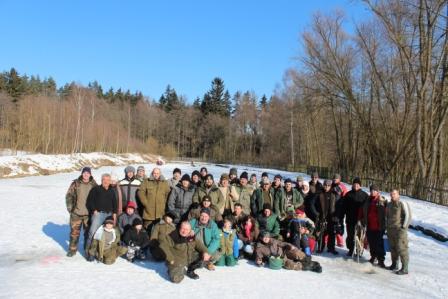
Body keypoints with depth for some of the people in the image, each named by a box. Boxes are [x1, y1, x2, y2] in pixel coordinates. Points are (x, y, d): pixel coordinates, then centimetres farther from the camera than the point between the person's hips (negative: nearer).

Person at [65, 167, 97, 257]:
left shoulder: (94, 185, 1)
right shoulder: (75, 183, -1)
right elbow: (69, 195, 2)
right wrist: (70, 207, -4)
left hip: (89, 213, 0)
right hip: (76, 213, 0)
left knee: (88, 232, 8)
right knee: (74, 232, 8)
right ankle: (72, 249, 22)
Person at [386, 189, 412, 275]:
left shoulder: (402, 204, -9)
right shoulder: (389, 205, 13)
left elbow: (408, 216, -13)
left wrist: (403, 227, -14)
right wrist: (387, 226, 18)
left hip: (399, 230, -7)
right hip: (390, 229, 7)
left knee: (401, 249, -6)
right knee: (393, 248, 14)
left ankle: (405, 268, 0)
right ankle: (394, 265, 26)